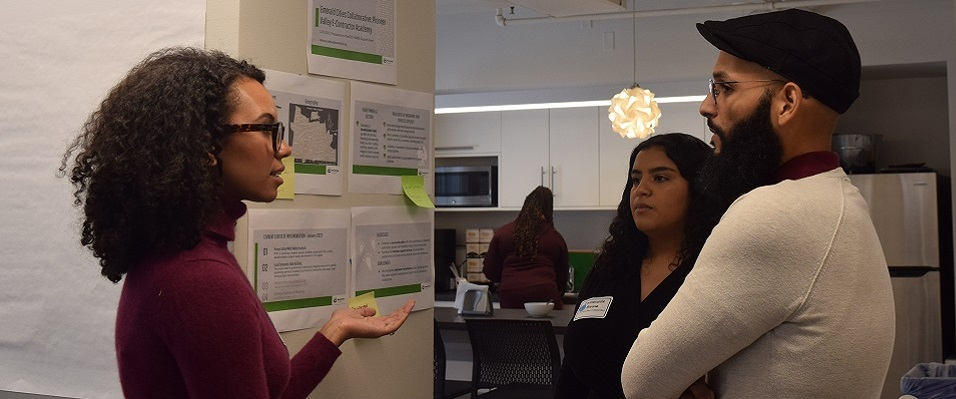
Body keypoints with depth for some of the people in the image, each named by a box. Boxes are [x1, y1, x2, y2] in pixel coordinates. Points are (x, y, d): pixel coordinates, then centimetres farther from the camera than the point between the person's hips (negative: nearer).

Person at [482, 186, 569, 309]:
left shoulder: (502, 233, 11)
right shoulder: (555, 238, 11)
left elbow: (490, 273, 15)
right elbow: (562, 277, 21)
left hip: (510, 298, 1)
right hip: (545, 295, 0)